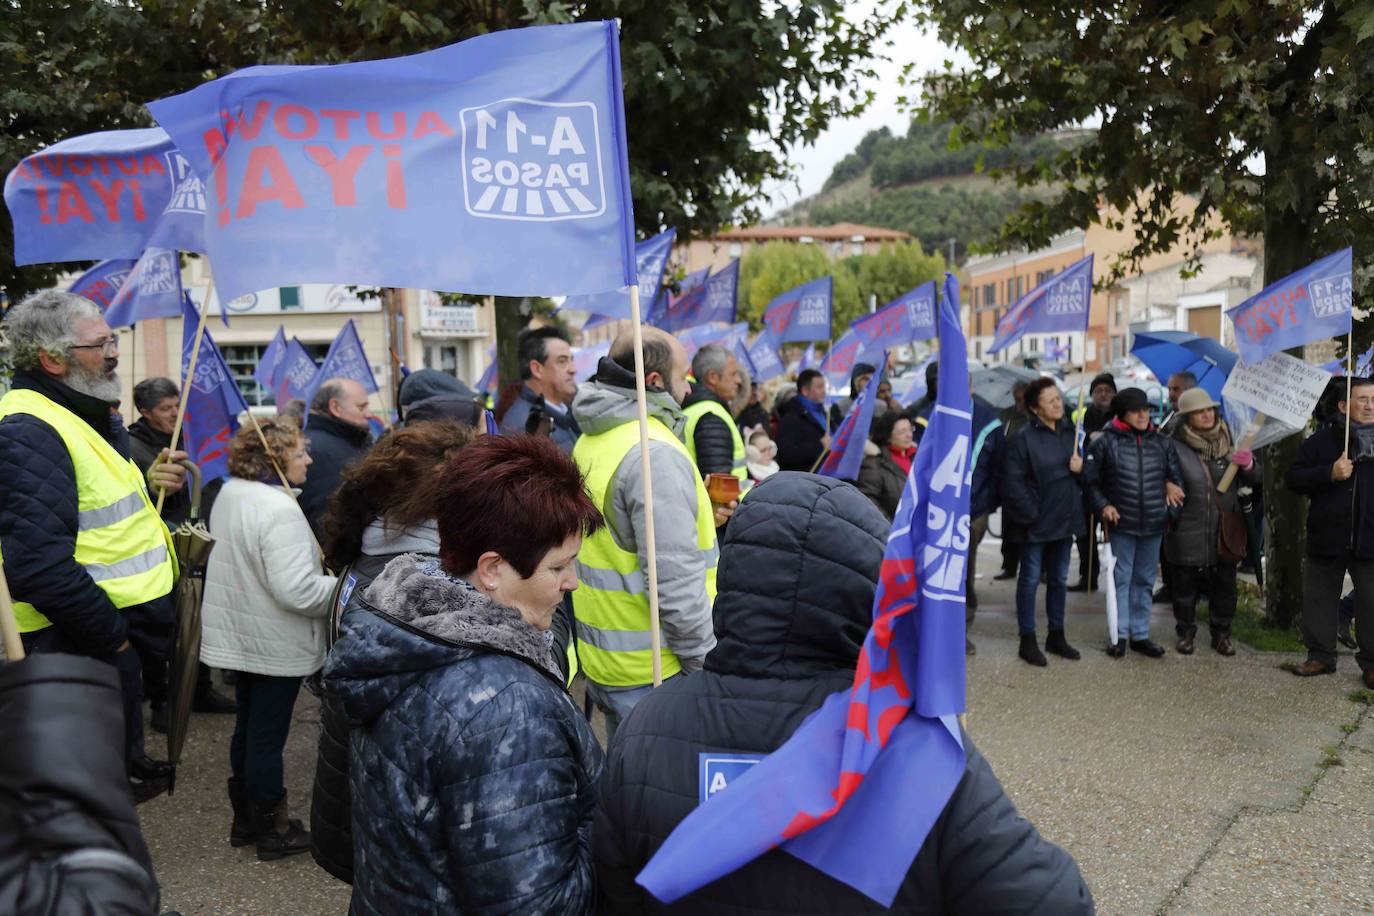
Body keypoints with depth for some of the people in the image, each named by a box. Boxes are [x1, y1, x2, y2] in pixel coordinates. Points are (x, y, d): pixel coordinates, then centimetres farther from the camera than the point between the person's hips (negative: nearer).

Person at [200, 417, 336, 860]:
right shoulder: (279, 509, -26)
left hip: (238, 636, 9)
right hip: (276, 645, -9)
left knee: (247, 728, 20)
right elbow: (297, 590, -30)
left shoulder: (229, 494, 4)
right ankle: (273, 829, 18)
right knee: (268, 736, 4)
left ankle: (245, 819, 33)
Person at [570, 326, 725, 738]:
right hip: (653, 673, -9)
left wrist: (696, 518, 15)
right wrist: (709, 668, -16)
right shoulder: (655, 453, -21)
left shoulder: (591, 441, 8)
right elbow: (675, 581, -25)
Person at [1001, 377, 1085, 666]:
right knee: (1031, 579, 3)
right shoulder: (1023, 438, -13)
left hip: (1064, 520, 7)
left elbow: (1084, 474, 18)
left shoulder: (1069, 432, 8)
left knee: (1059, 579, 15)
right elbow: (1013, 482, -17)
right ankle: (1027, 640, 12)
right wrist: (1029, 515, -19)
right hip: (1035, 523, -6)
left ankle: (1056, 635, 28)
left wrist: (1081, 468, -4)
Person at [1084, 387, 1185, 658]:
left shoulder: (1162, 443, 7)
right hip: (1122, 524, -4)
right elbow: (1090, 480, 0)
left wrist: (1172, 485, -3)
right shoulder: (1107, 442, -4)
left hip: (1154, 525, 4)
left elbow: (1177, 477, 16)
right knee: (1121, 579, 2)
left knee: (1144, 581, 13)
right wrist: (1103, 505, -11)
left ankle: (1140, 634, 22)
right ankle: (1119, 635, 11)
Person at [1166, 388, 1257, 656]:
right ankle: (1186, 632, 22)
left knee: (1224, 585, 10)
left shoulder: (1228, 443, 6)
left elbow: (1253, 479, 7)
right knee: (1185, 585, 6)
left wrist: (1248, 465, -14)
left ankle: (1221, 633, 24)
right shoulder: (1175, 446, -6)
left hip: (1225, 530, 3)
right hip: (1188, 531, -3)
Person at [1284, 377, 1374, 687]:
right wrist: (1329, 473, -17)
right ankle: (1320, 656, 21)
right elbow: (1292, 479, -4)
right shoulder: (1322, 440, 1)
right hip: (1326, 539, 1)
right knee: (1318, 600, 9)